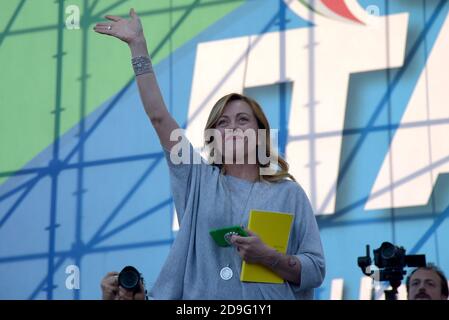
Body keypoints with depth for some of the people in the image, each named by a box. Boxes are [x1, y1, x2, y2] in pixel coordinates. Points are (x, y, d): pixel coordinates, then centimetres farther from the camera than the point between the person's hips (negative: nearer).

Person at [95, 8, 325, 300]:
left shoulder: (289, 194, 2)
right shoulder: (198, 179, 5)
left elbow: (315, 271, -2)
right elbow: (158, 115, 0)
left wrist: (267, 257, -18)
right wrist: (138, 44, -2)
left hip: (270, 297, -1)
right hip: (201, 296, 1)